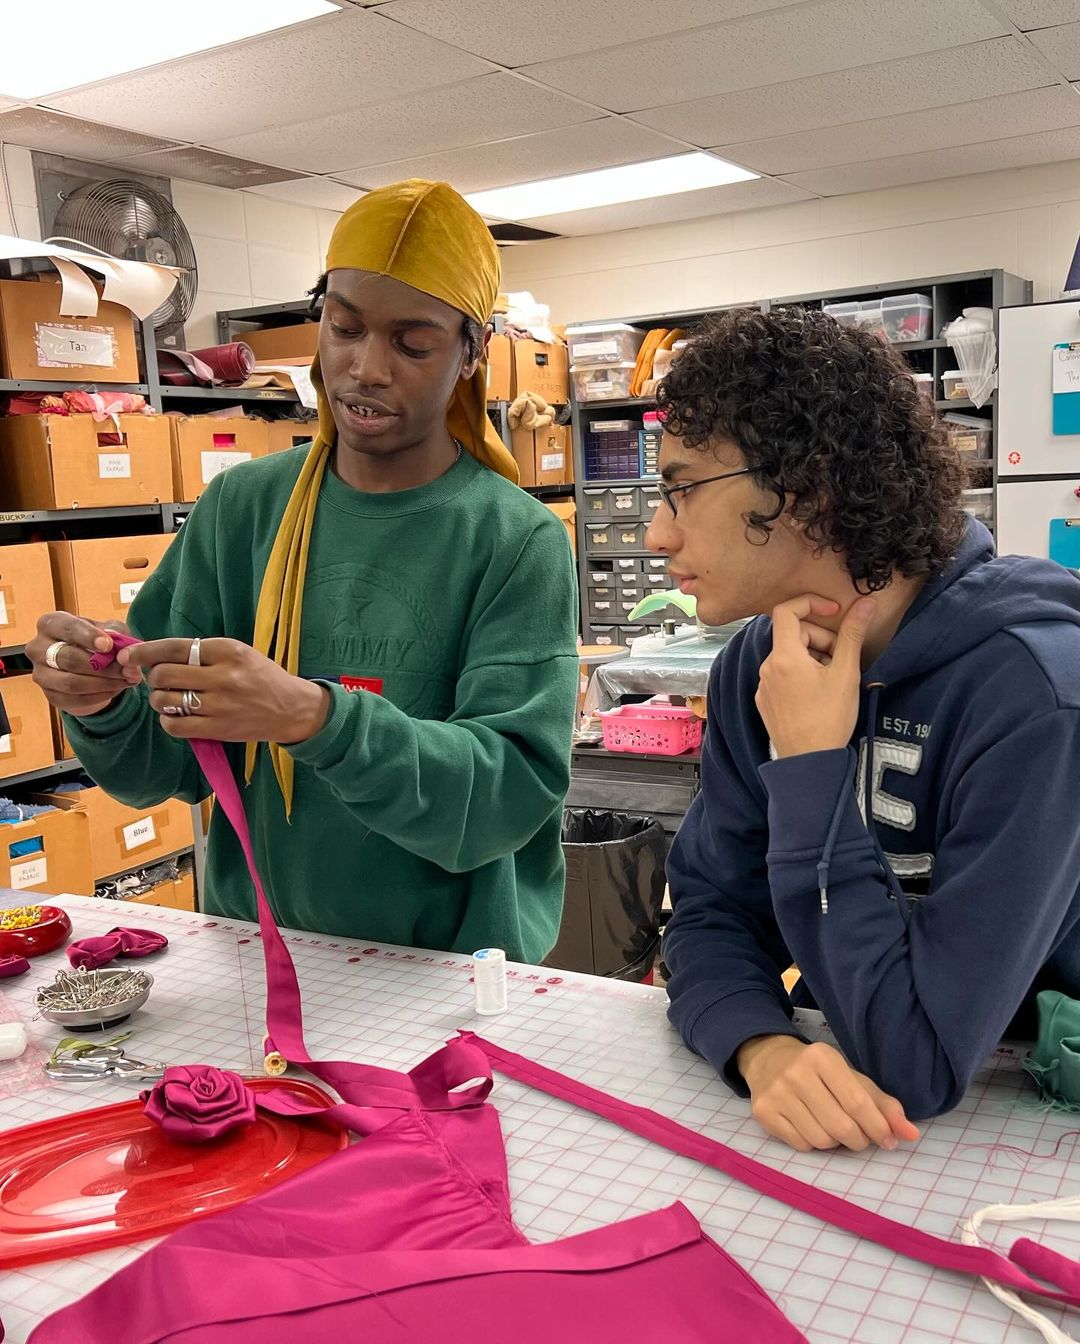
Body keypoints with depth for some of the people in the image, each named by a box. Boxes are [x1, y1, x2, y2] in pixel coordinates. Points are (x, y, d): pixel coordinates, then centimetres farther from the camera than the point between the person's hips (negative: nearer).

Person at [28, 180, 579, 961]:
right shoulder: (241, 508, 3)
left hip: (453, 973, -3)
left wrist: (316, 719, -27)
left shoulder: (521, 542, -6)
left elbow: (513, 793, -14)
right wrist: (104, 708, -15)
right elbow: (162, 771, 5)